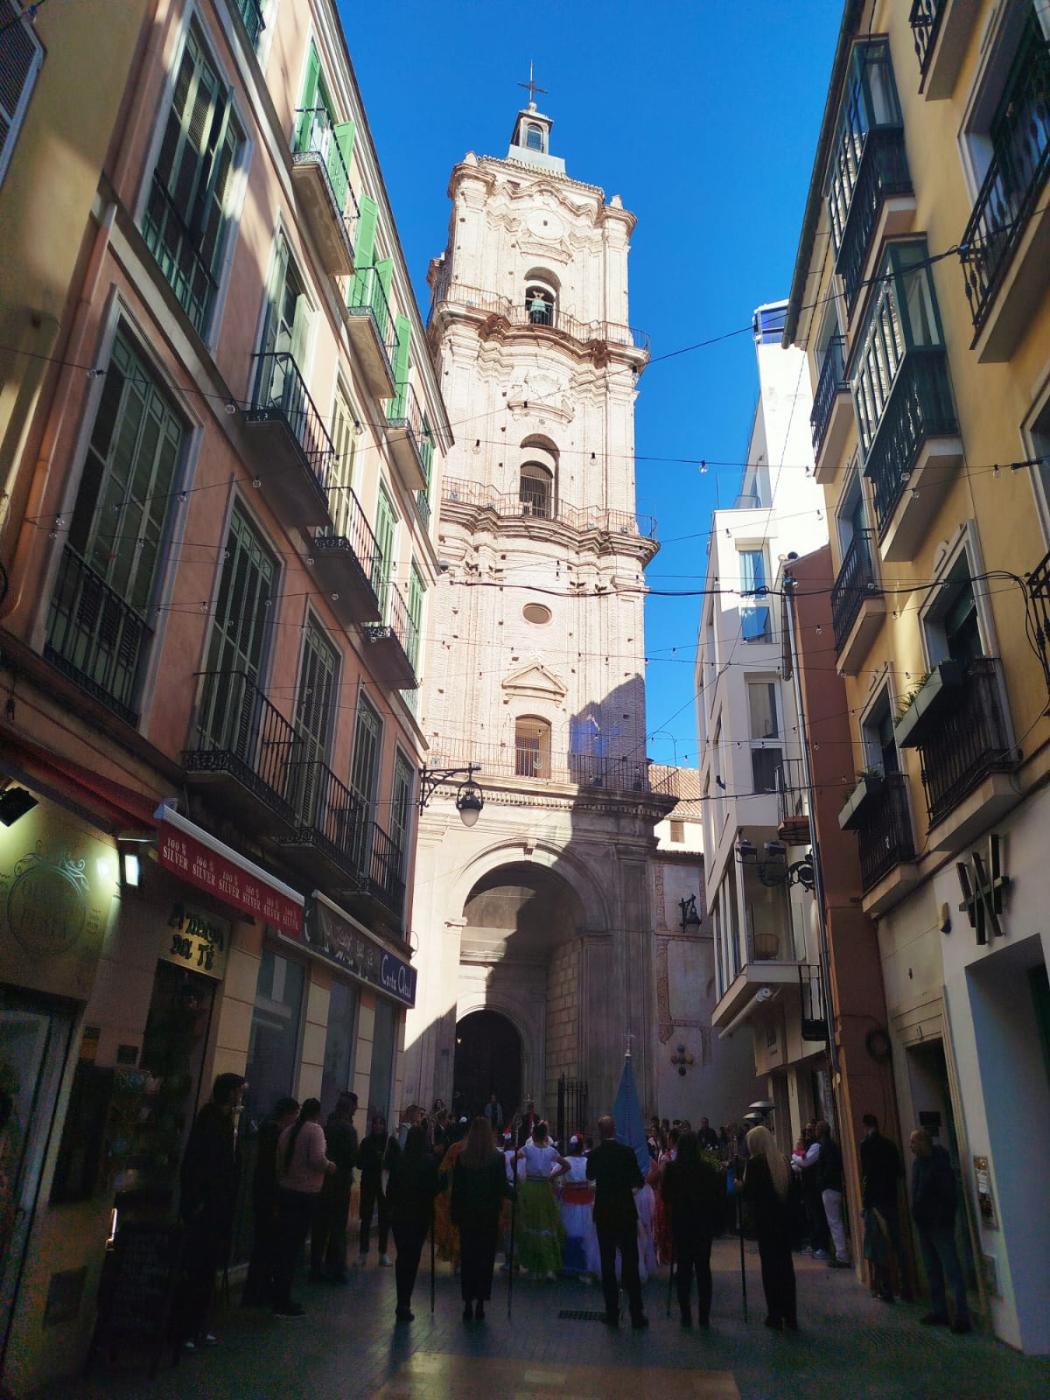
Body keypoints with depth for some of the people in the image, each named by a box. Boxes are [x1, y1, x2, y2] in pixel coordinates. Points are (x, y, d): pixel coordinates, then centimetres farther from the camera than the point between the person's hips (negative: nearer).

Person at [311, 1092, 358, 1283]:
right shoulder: (348, 1129, -15)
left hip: (322, 1181, 5)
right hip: (340, 1182, -5)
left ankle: (316, 1267, 21)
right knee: (338, 1227, 3)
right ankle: (335, 1270, 5)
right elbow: (353, 1158, -16)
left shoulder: (326, 1126, 1)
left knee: (319, 1226, 13)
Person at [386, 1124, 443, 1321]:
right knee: (412, 1258, 6)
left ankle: (402, 1303, 21)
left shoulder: (398, 1159, -5)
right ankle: (404, 1304, 3)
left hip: (398, 1214, 2)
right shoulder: (428, 1161, -12)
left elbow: (390, 1186, -1)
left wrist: (389, 1207, 10)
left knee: (402, 1256, 15)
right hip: (420, 1214, -2)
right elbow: (436, 1187, -10)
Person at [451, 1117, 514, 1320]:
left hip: (467, 1215, 1)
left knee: (467, 1258, 11)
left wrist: (455, 1215, 5)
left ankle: (468, 1304, 12)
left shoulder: (461, 1158, -7)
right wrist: (515, 1192, 11)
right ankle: (480, 1303, 9)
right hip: (489, 1214, -1)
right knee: (485, 1258, 9)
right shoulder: (497, 1158, -11)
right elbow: (503, 1188, -9)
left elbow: (456, 1189, -4)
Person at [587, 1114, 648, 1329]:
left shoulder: (594, 1154, -5)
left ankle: (612, 1313, 10)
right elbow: (639, 1181, -5)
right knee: (630, 1263, 6)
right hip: (626, 1212, -1)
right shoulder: (627, 1152, -10)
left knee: (608, 1263, 8)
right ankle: (636, 1314, 7)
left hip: (604, 1214, 1)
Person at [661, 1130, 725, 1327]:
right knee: (703, 1268, 11)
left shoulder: (671, 1169, -11)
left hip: (680, 1224, 0)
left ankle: (686, 1316, 11)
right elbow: (717, 1197, -8)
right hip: (703, 1224, 0)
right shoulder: (708, 1169, -13)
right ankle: (704, 1316, 13)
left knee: (684, 1268, 10)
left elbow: (666, 1196, -2)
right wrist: (717, 1223, 5)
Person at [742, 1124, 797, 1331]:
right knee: (786, 1264, 11)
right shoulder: (782, 1161, 4)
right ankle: (790, 1315, 16)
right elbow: (791, 1188, 7)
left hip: (765, 1220, -5)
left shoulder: (755, 1162, -13)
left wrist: (740, 1185, 4)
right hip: (784, 1218, 5)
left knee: (770, 1265, 3)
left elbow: (748, 1193, -14)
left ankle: (775, 1315, 7)